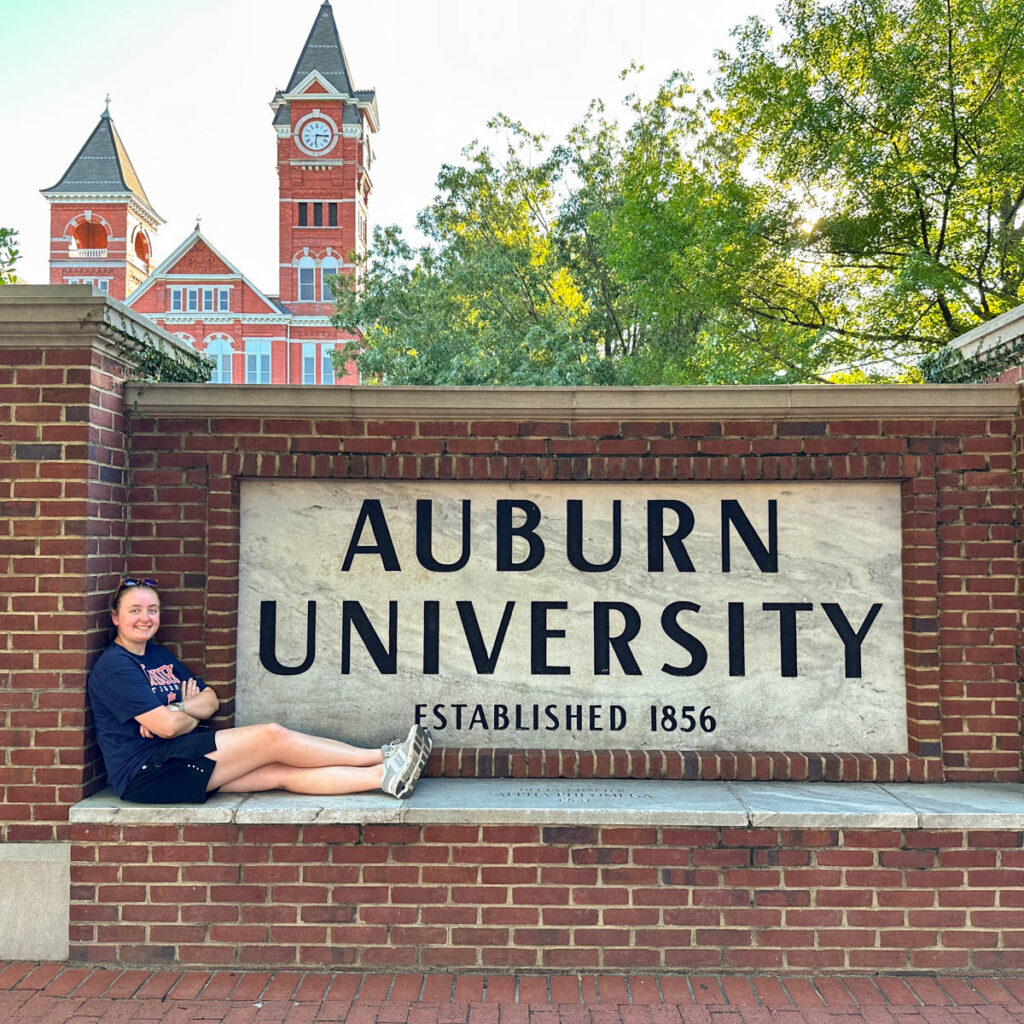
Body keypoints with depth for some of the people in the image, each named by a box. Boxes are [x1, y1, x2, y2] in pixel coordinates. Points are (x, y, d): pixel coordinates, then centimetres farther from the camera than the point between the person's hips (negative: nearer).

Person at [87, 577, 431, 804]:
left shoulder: (159, 655, 18)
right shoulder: (113, 666, -10)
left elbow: (210, 701, 13)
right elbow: (167, 726, -18)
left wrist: (177, 708, -8)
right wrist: (193, 715, 4)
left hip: (179, 763, 8)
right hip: (146, 771, -8)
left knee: (281, 771, -8)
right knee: (273, 736, -17)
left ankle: (383, 776, -12)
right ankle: (378, 756, -10)